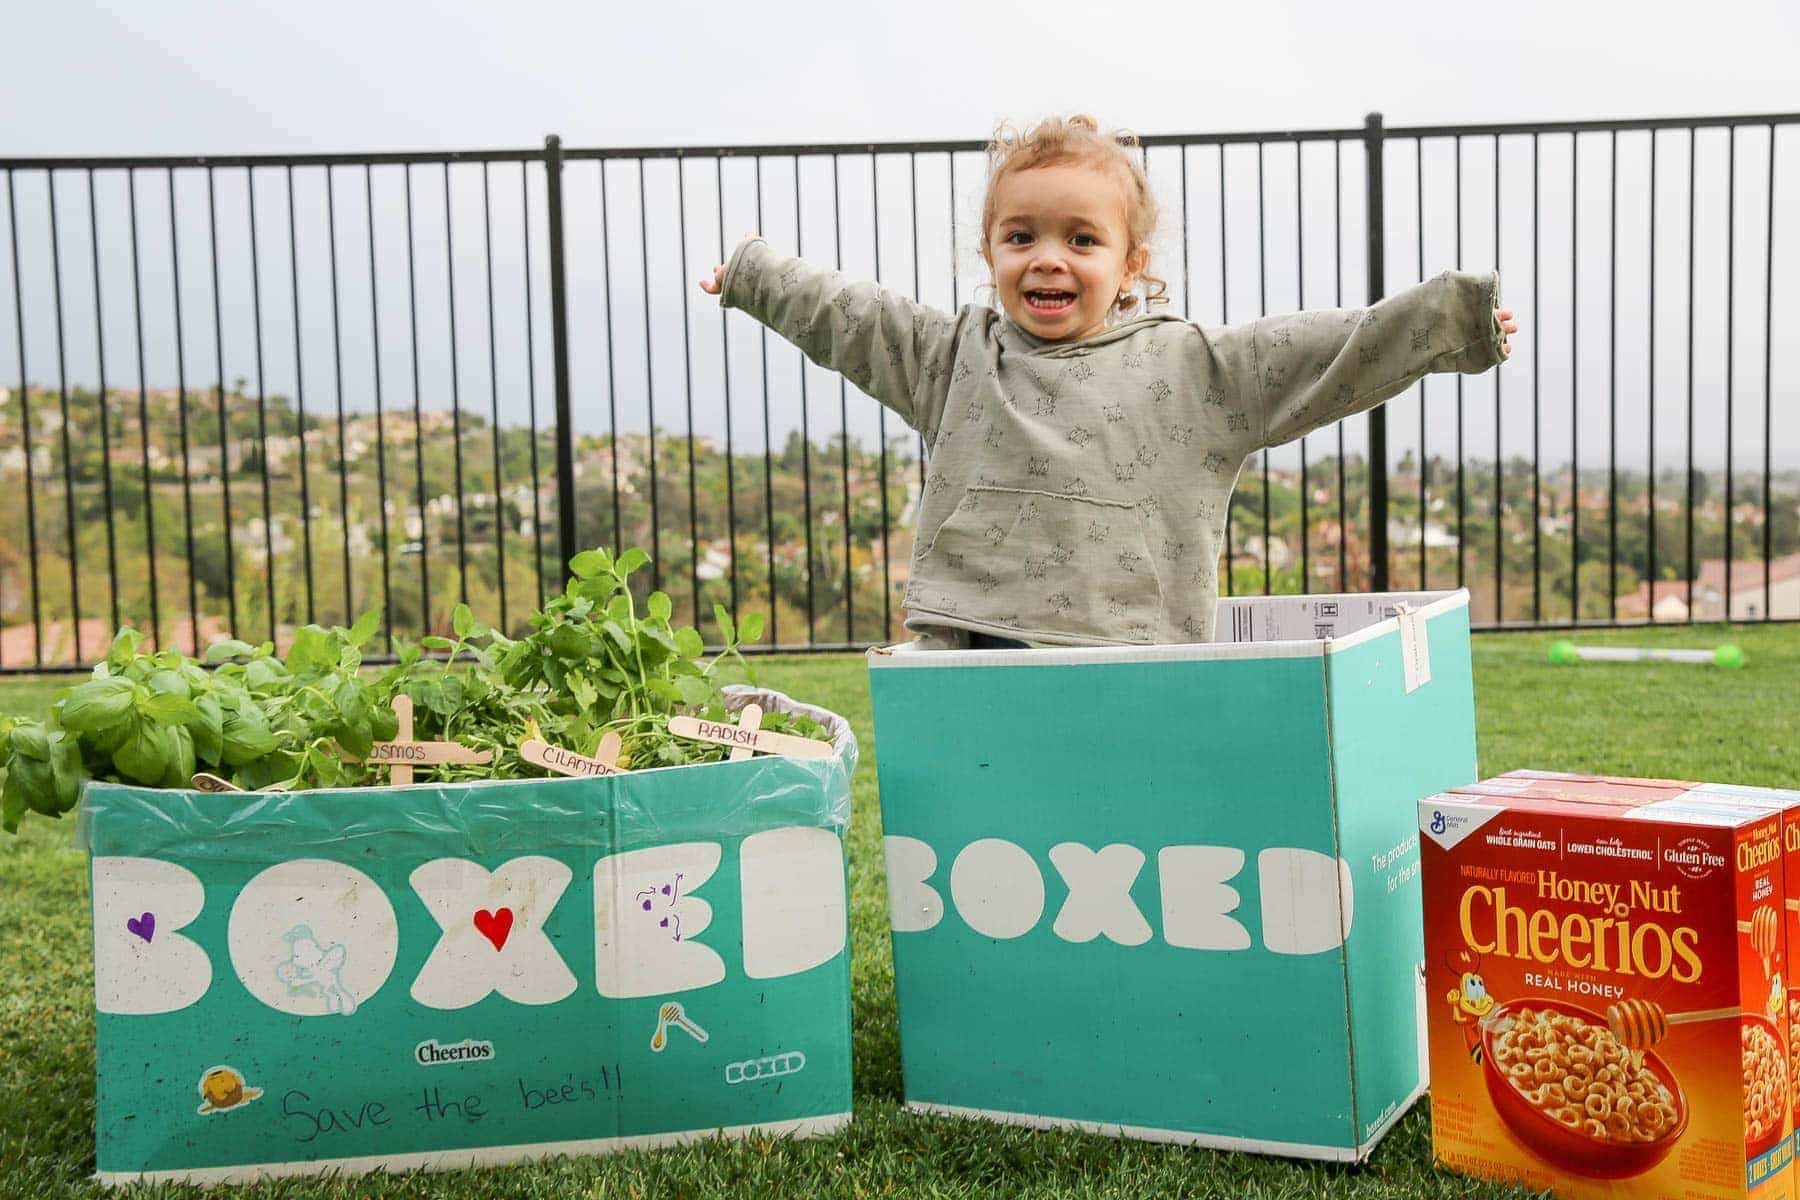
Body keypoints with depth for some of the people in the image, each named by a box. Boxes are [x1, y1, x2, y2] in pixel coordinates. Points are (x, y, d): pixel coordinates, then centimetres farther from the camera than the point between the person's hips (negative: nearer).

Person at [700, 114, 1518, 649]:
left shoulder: (1194, 368, 4)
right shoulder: (951, 356, 13)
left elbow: (1333, 353, 1)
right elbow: (842, 315, 24)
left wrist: (1455, 314, -6)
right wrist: (749, 271, 33)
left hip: (1128, 668, -2)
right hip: (973, 654, 2)